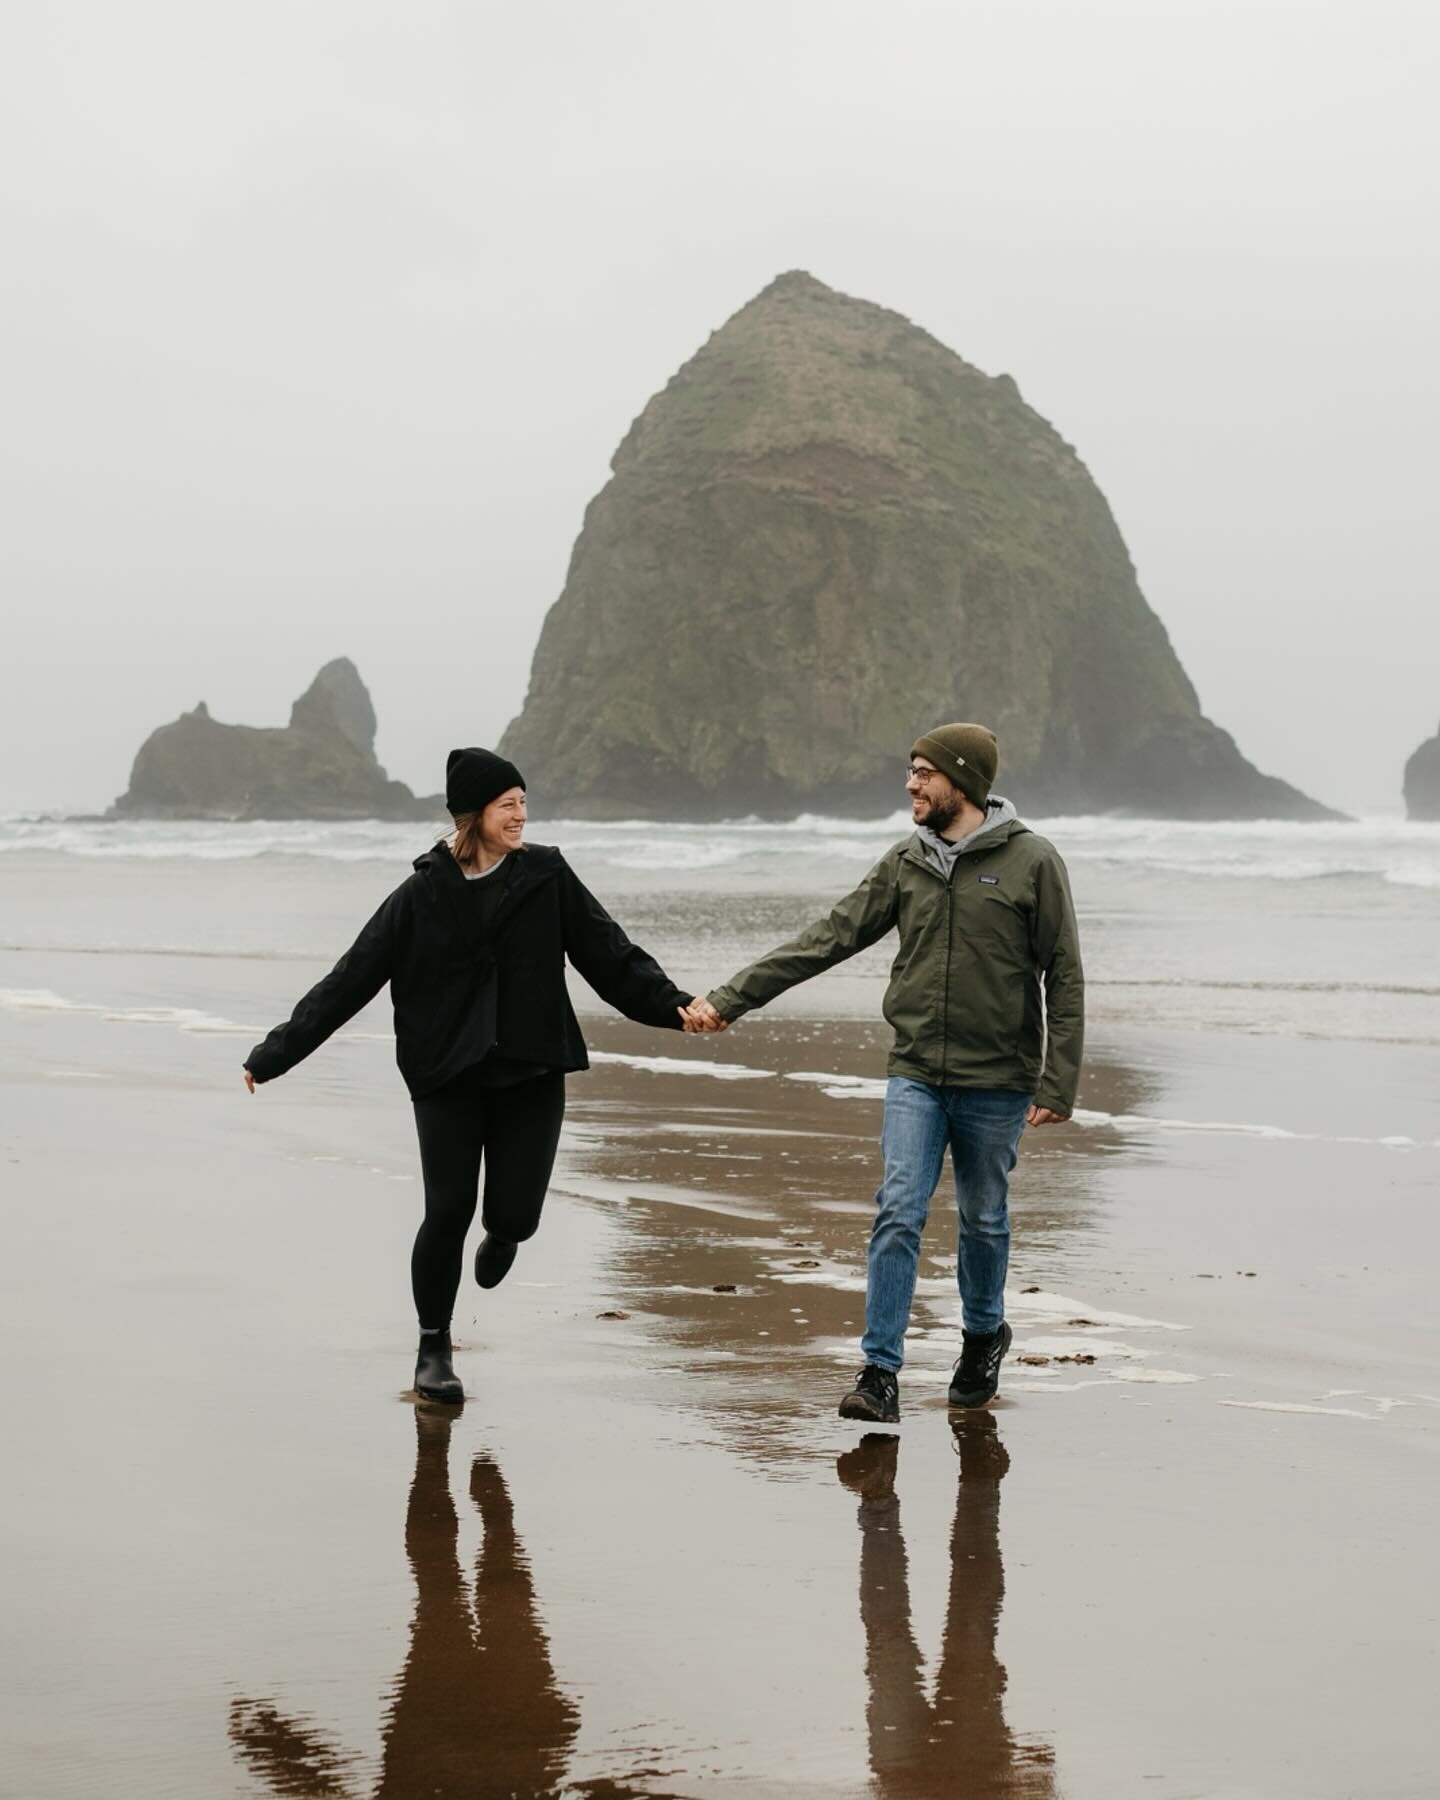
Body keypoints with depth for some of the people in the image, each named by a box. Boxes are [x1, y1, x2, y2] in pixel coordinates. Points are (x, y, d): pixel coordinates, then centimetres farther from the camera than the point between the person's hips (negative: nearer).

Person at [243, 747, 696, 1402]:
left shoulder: (546, 876, 2)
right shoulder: (424, 893, -2)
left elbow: (610, 954, 2)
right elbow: (349, 981, 0)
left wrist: (671, 1004, -12)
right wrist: (275, 1053, -2)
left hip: (531, 1076, 1)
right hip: (448, 1078, -1)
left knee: (516, 1214, -6)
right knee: (448, 1212, -8)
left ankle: (500, 1234, 34)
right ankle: (433, 1349, 13)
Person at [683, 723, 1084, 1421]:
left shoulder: (1031, 861, -7)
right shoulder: (906, 862, 5)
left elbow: (1064, 979, -5)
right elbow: (827, 939, 4)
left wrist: (1057, 1086, -9)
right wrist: (729, 999, -1)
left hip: (996, 1082, -2)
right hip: (916, 1076, 3)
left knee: (984, 1220, 11)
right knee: (898, 1214, -8)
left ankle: (983, 1336, 36)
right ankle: (880, 1371, -6)